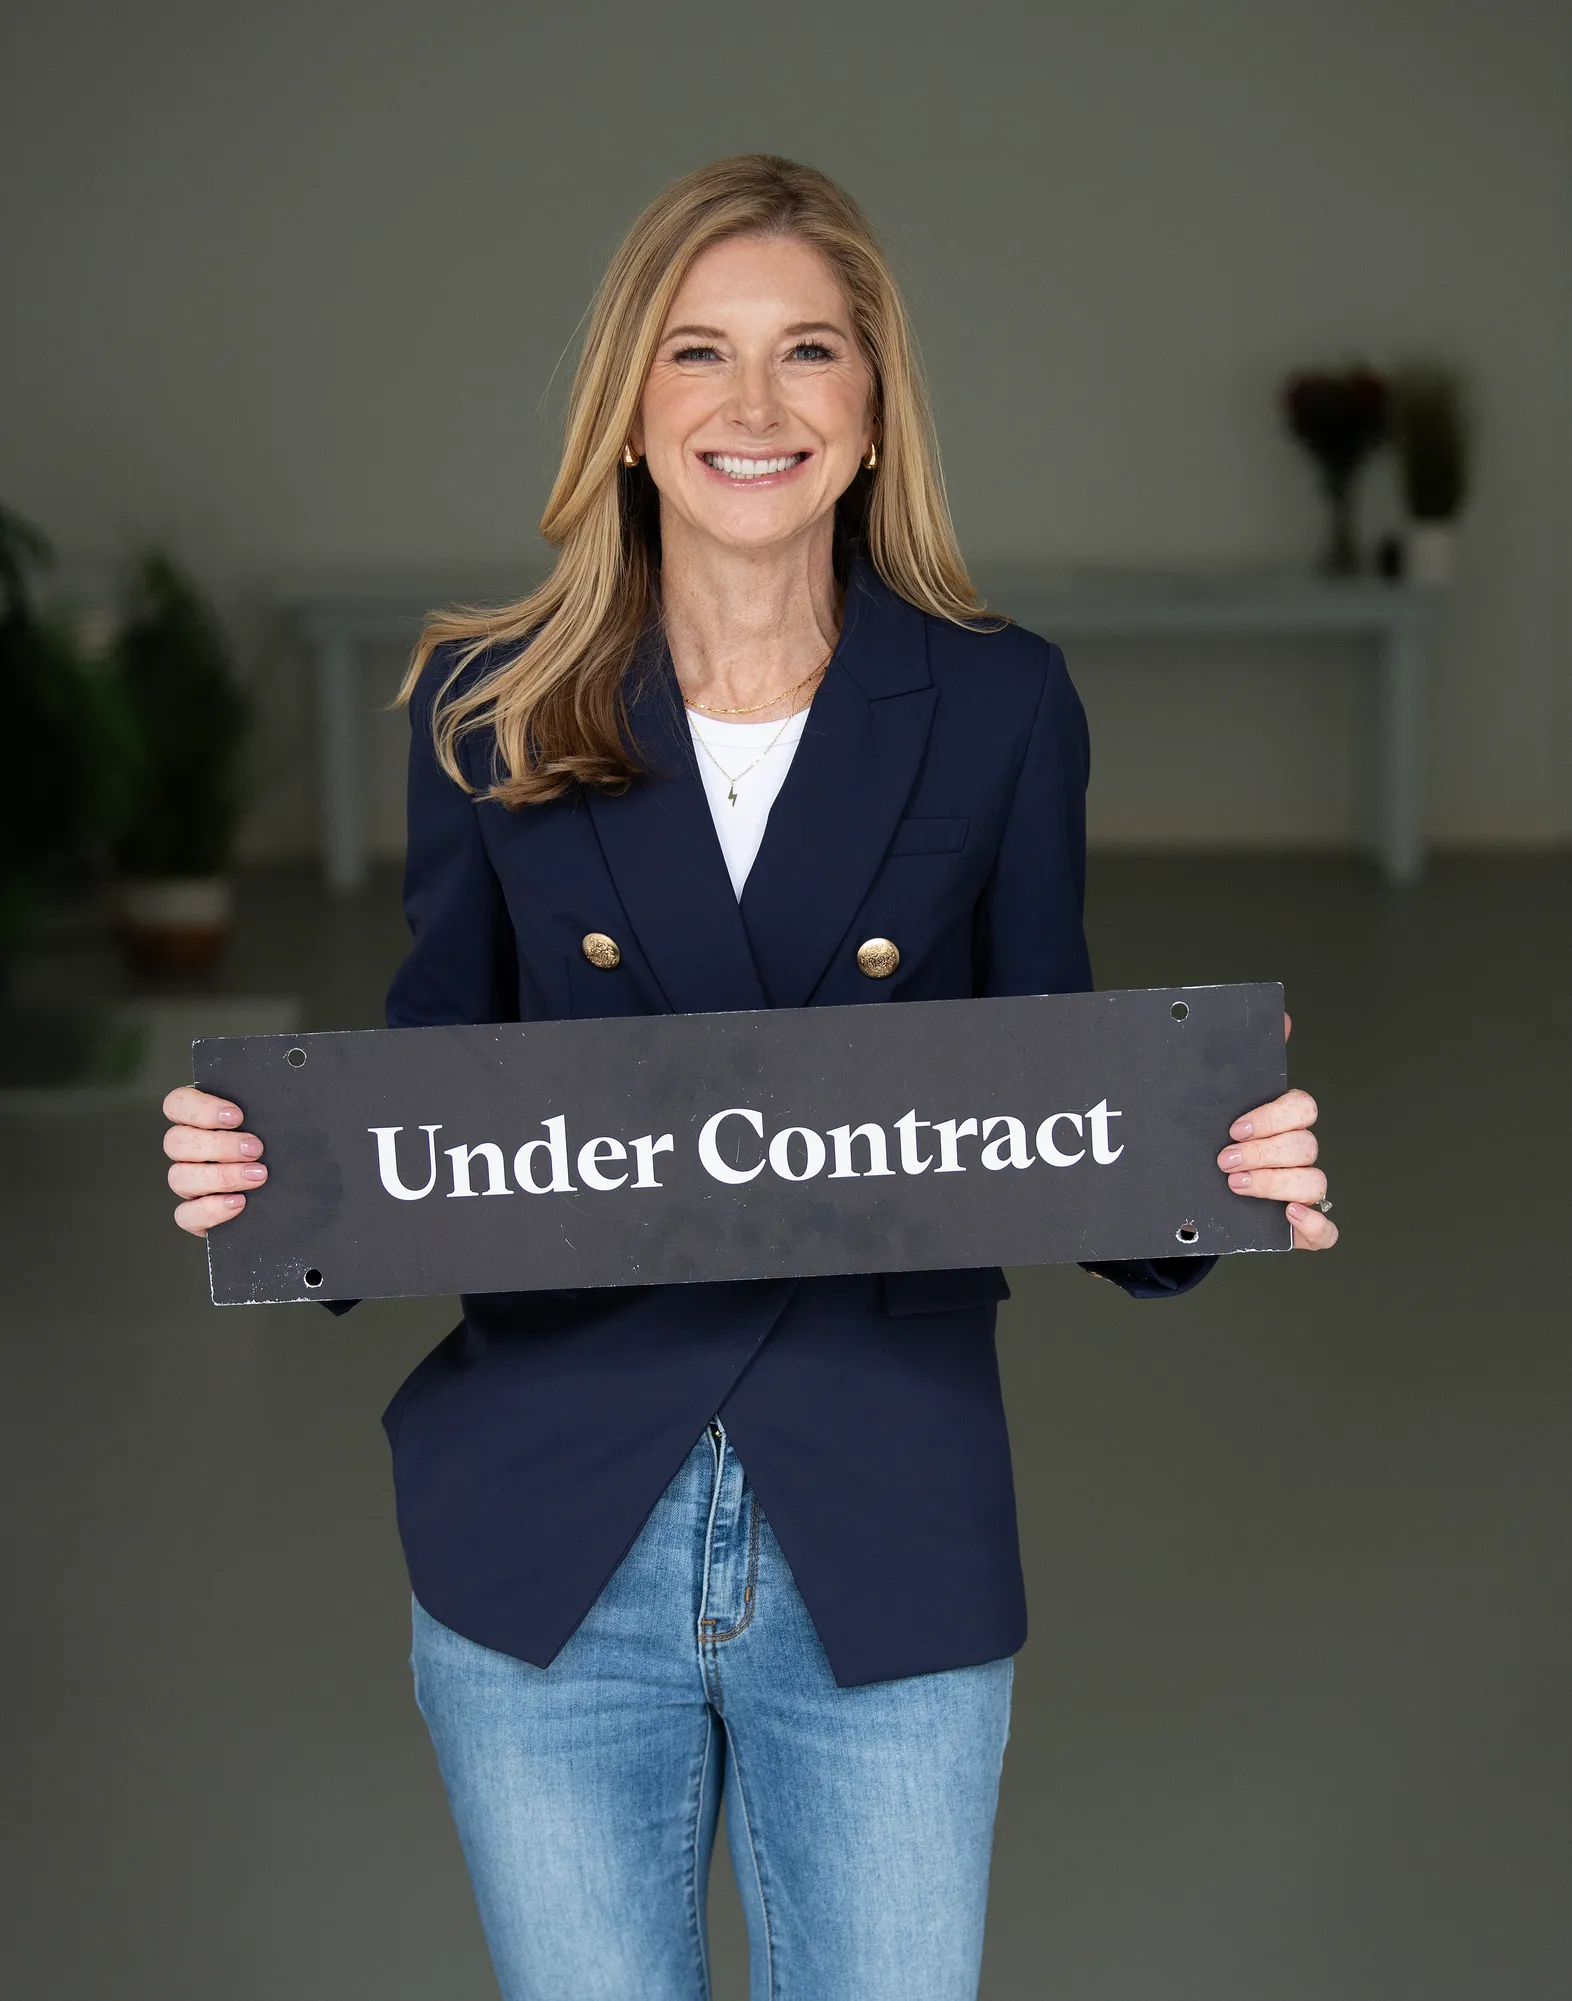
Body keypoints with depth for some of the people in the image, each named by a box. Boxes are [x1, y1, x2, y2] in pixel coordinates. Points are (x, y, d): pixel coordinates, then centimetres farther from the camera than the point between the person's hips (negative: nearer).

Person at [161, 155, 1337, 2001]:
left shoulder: (999, 707, 0)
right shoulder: (490, 706, 1)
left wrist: (1221, 1176, -15)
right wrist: (266, 1178, -14)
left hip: (883, 1551, 0)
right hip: (550, 1545, 1)